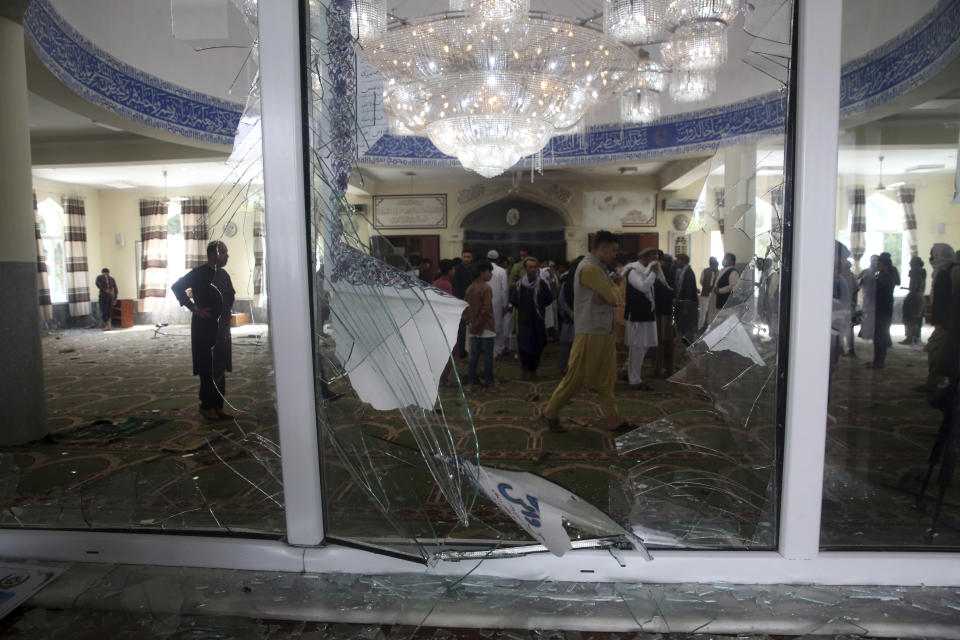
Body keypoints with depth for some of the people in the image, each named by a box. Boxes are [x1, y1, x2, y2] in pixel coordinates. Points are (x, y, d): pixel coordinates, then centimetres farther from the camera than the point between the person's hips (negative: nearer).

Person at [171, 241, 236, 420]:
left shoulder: (224, 275, 12)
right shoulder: (198, 274, -7)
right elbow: (177, 287, -11)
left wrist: (225, 313, 11)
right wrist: (194, 308, -14)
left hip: (222, 329, 7)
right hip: (205, 329, -7)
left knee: (220, 369, 9)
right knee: (208, 369, -4)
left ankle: (218, 406, 16)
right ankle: (206, 406, 7)